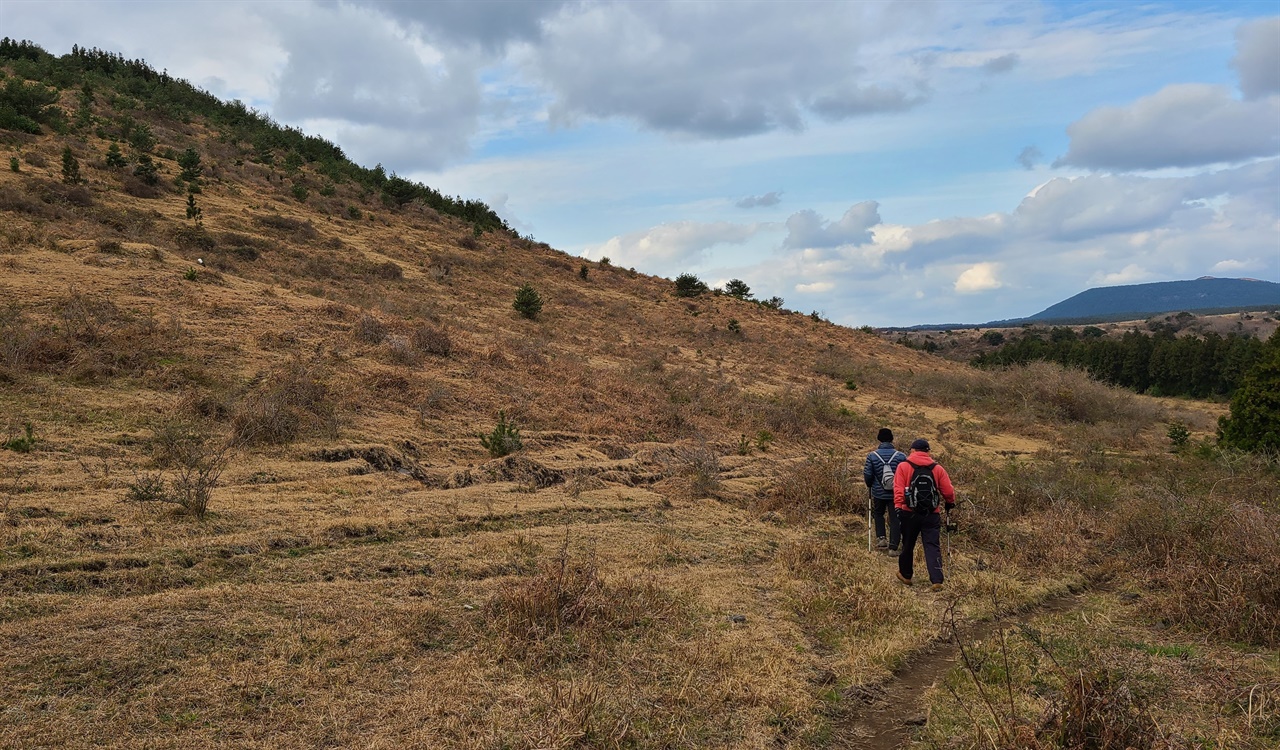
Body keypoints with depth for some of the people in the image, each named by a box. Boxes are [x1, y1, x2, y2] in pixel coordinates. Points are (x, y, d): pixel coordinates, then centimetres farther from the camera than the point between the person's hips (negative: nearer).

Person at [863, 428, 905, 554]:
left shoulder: (872, 456, -8)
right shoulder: (901, 456, -7)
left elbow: (867, 475, -7)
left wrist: (870, 486, 14)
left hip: (878, 493, 1)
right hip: (896, 493, 0)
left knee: (878, 514, 24)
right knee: (895, 519, 7)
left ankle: (881, 538, 11)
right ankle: (893, 547, 4)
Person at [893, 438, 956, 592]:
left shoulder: (903, 466, -2)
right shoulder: (937, 468, 2)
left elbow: (898, 489, -11)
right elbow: (948, 491, 4)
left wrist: (898, 507, -10)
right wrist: (950, 504, 23)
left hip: (909, 513, 0)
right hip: (932, 515, 1)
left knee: (908, 545, 15)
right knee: (932, 547, 1)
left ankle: (905, 575, 30)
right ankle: (937, 581, -9)